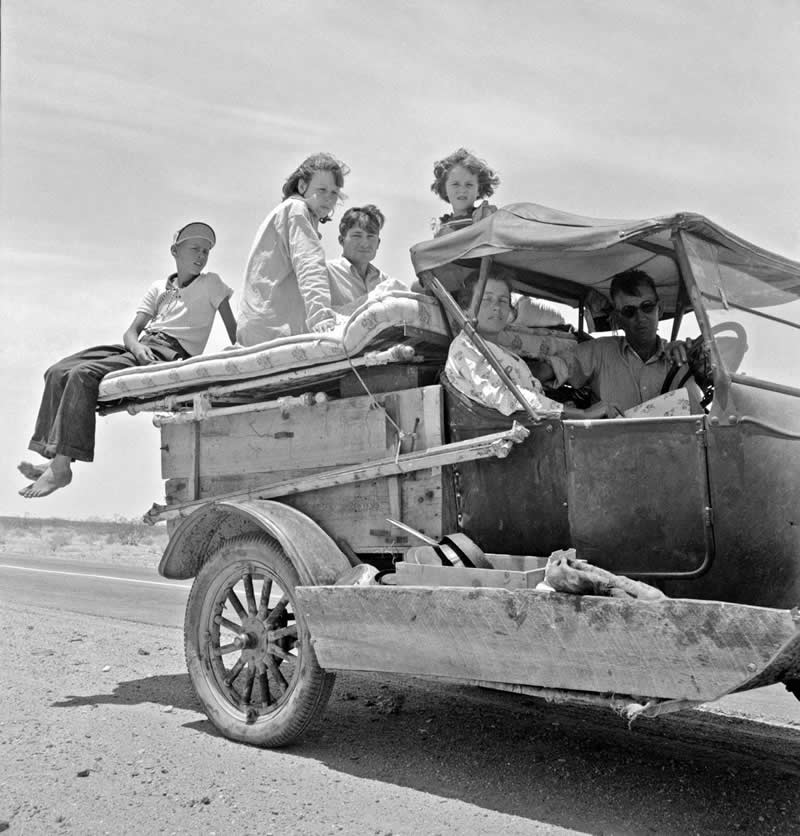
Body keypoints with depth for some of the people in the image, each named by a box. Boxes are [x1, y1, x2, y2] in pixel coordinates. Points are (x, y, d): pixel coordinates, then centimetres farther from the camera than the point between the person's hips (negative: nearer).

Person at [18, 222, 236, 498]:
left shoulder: (211, 283, 9)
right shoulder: (159, 288, 21)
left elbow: (234, 327, 4)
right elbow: (131, 331, 12)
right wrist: (137, 346, -12)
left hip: (170, 352, -7)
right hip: (143, 348, 7)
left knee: (83, 375, -25)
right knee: (58, 373, -7)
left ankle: (61, 467, -27)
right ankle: (54, 459, -14)